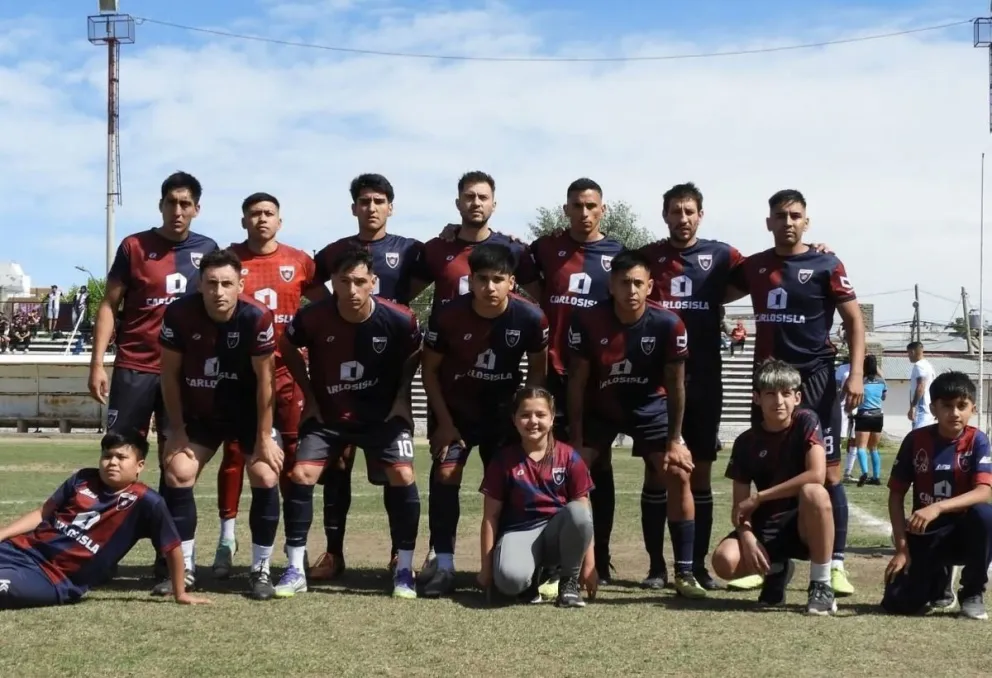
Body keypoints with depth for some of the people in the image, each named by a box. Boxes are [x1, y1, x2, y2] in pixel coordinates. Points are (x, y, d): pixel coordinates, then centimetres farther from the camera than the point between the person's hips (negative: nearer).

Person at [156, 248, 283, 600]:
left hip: (248, 412, -2)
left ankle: (261, 570, 1)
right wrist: (177, 430, -8)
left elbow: (264, 379, -18)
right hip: (199, 413, 2)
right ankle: (184, 568, 7)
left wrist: (264, 437, -15)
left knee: (265, 478, -14)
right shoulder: (179, 314, -22)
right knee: (177, 475, -7)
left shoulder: (257, 317, -26)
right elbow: (170, 374, -10)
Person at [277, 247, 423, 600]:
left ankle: (404, 570, 0)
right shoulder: (313, 317, -20)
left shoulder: (398, 319, -21)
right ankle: (295, 570, 2)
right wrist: (309, 395, 2)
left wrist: (402, 396, -1)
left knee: (402, 476, -15)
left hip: (384, 413, -1)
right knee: (300, 475, -12)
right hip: (326, 414, 1)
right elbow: (287, 349, 2)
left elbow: (414, 356, 3)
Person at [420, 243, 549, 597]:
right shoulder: (447, 316, -23)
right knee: (444, 478, -11)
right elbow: (430, 370, -9)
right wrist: (444, 422, -11)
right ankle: (444, 567, -5)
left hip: (503, 410, 1)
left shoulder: (530, 317, -20)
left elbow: (537, 368, -2)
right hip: (454, 408, -1)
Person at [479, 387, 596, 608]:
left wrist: (589, 564, -4)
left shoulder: (569, 457, -2)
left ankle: (569, 581, -9)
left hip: (558, 532, 1)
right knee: (509, 579, -36)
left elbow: (583, 513, -1)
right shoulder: (504, 460, -3)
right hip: (518, 531, -1)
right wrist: (486, 566, -2)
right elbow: (490, 516, 0)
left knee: (578, 512, -35)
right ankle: (531, 577, 5)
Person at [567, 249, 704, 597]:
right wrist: (576, 441, -13)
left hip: (650, 406, 0)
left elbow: (675, 384, -13)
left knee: (679, 476, -12)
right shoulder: (587, 321, -24)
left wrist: (674, 441, -11)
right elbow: (577, 382, -14)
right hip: (599, 407, 0)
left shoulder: (668, 324, -24)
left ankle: (684, 572, -4)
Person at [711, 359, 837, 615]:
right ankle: (776, 569, 12)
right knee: (725, 561, -26)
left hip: (805, 525, -3)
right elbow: (740, 504, -2)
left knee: (814, 493, -37)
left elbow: (816, 475, -24)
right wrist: (747, 537, -24)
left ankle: (821, 585, -19)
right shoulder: (746, 442, -2)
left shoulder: (806, 422, -10)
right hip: (766, 526, 3)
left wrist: (759, 498, -20)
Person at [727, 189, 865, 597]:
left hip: (815, 379, -4)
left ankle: (835, 565, 0)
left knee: (827, 473, -5)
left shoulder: (826, 265, -3)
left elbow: (854, 320, -3)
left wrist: (856, 373, -13)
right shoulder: (754, 267, 9)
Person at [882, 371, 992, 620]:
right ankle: (938, 577, 22)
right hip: (924, 534, 1)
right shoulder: (915, 440, -5)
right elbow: (896, 495, -2)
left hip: (964, 531, -1)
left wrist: (937, 508, -39)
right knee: (897, 603, -16)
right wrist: (901, 547, -11)